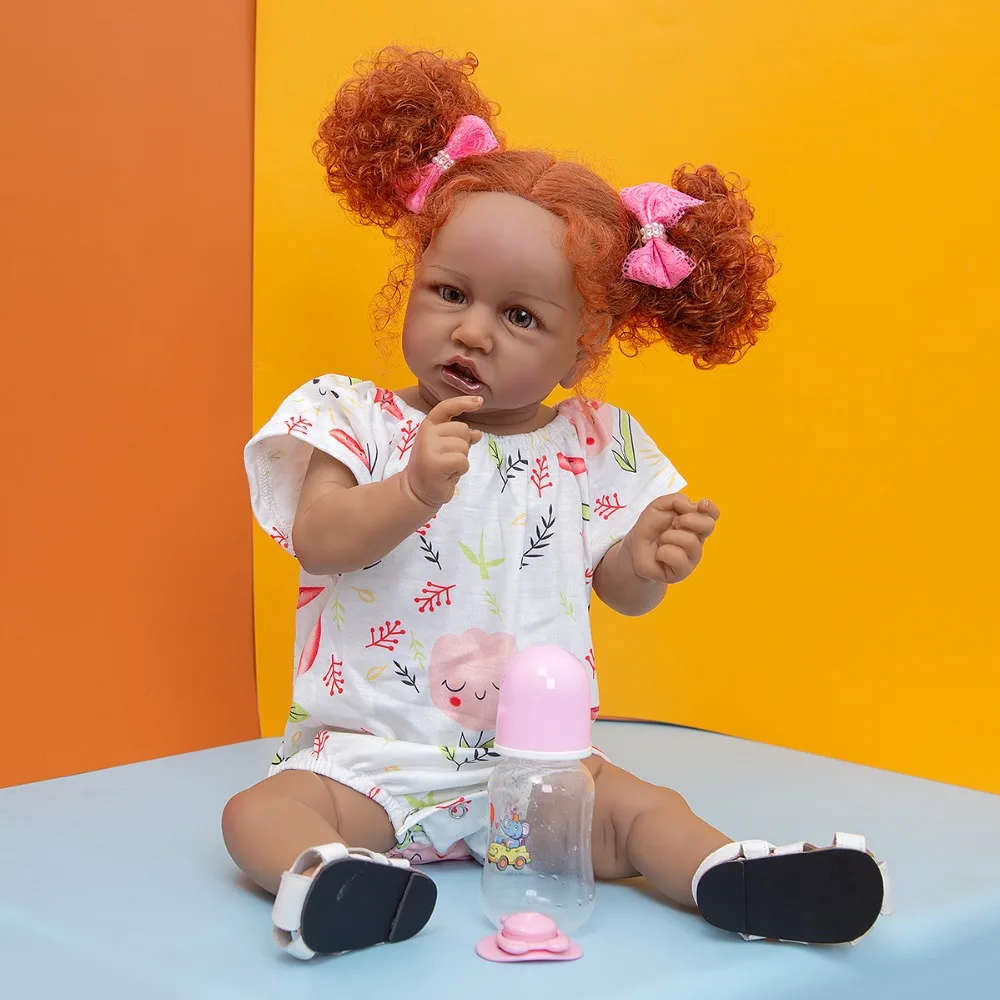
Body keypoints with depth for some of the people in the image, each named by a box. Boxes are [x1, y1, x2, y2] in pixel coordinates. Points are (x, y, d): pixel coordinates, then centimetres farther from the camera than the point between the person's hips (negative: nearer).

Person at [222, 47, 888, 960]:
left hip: (533, 757, 2)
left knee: (641, 808, -18)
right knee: (261, 812, -26)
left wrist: (646, 563, -19)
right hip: (370, 756, -2)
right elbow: (318, 540, -16)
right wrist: (415, 489, -33)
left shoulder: (592, 446, 3)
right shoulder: (353, 418, -3)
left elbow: (617, 589, 5)